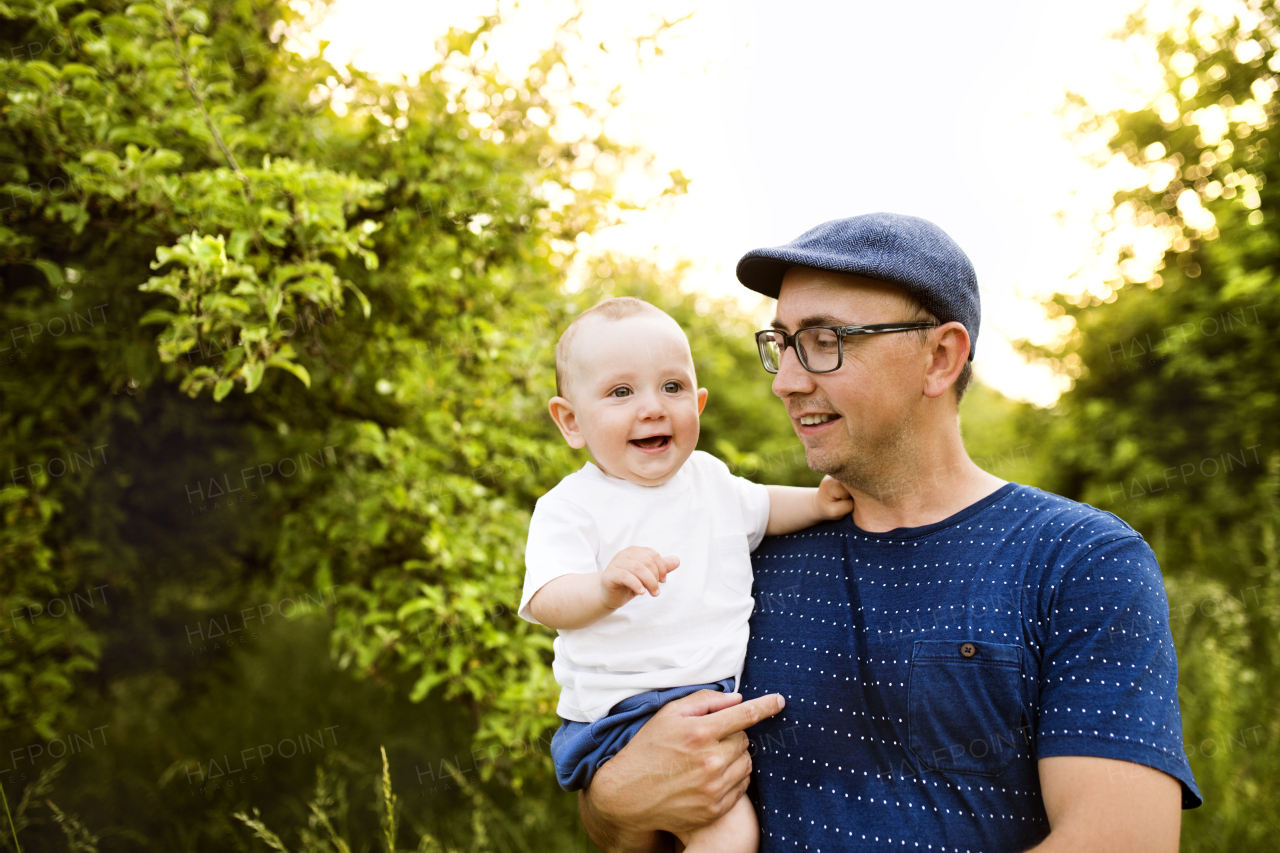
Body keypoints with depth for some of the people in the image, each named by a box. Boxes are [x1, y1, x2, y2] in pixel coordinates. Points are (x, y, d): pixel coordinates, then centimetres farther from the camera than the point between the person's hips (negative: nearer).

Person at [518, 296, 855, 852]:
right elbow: (546, 602, -23)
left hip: (731, 687, 7)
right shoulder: (570, 508, -10)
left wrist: (818, 502, 11)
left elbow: (759, 508, 30)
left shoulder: (710, 478, 9)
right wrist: (606, 588, -43)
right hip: (627, 712, -7)